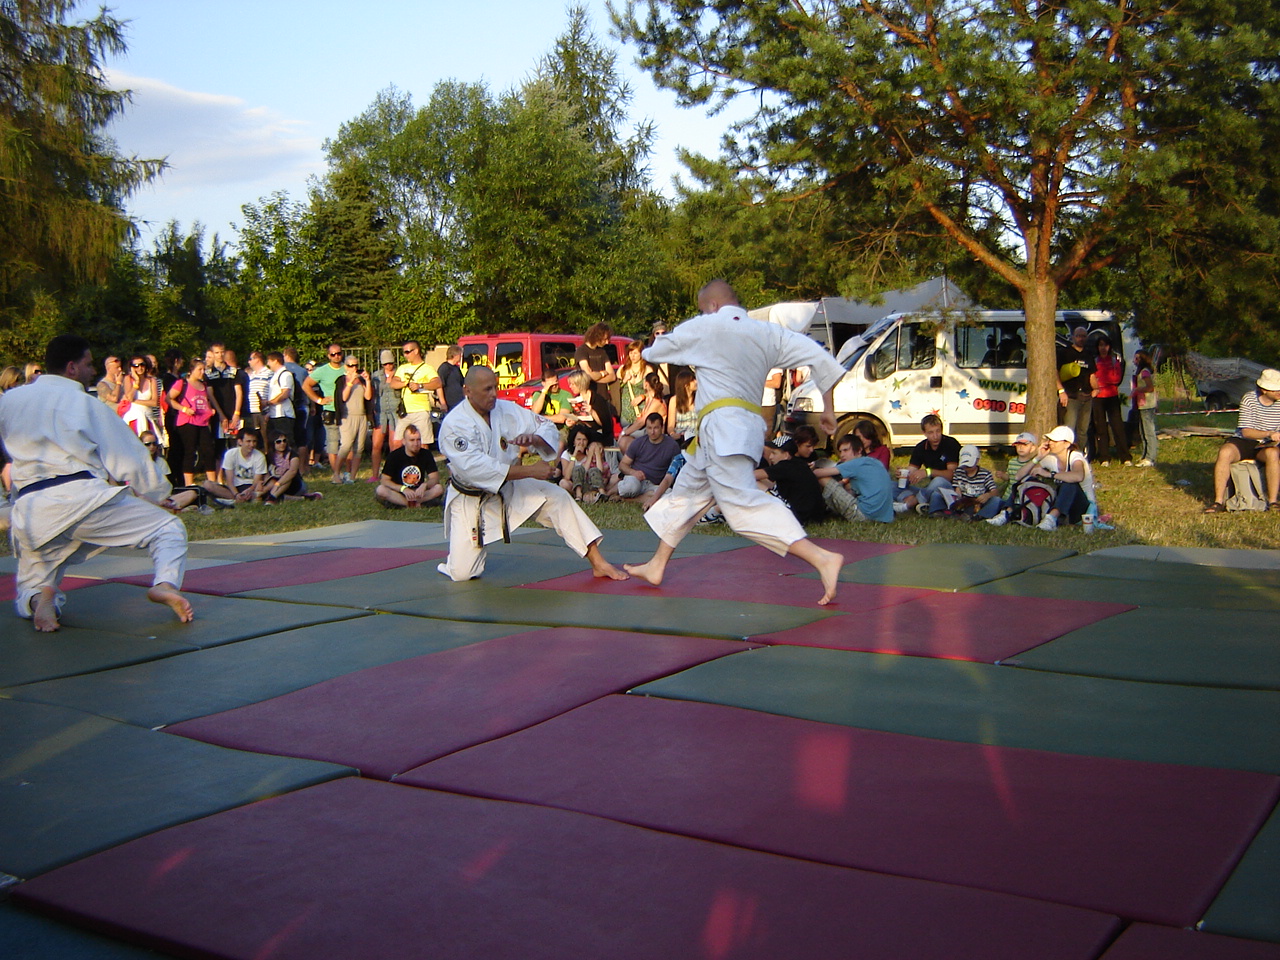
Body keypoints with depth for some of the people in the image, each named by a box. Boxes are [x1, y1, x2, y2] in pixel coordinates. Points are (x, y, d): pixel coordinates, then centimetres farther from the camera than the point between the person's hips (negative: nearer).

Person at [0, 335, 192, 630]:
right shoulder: (85, 403, 7)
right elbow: (130, 456, 11)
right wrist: (158, 492, 25)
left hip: (30, 511, 4)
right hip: (81, 496, -4)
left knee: (29, 591, 22)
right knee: (168, 529, 8)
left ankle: (41, 597, -15)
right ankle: (165, 583, -22)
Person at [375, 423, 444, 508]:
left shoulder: (426, 454, -2)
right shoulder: (394, 456, -8)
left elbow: (435, 478, -5)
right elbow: (384, 480, -13)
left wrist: (425, 485, -28)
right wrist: (403, 488, -28)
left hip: (418, 491, 2)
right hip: (398, 491, -2)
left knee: (439, 489, -26)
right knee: (380, 490, -32)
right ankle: (417, 504, -30)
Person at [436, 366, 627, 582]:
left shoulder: (507, 409, -7)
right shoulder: (453, 424, -24)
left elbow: (549, 429, 1)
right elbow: (475, 468, -35)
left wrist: (534, 439, -26)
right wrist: (531, 471, -36)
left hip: (509, 488, 4)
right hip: (470, 500, -4)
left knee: (557, 498, -18)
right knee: (463, 573, -11)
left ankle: (598, 562, -12)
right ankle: (464, 550, 27)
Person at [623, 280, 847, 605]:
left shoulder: (703, 328, -1)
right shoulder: (768, 333, 12)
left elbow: (653, 352, 11)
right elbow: (822, 359, 5)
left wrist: (648, 351, 36)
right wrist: (828, 408, 15)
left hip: (721, 426, -9)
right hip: (750, 427, 9)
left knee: (742, 502, -19)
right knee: (686, 494, 22)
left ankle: (821, 558, -30)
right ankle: (656, 566, 35)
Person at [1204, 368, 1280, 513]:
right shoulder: (1248, 399, -7)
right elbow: (1246, 432, -11)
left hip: (1265, 446, 1)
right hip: (1242, 442, -1)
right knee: (1224, 452, -33)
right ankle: (1219, 501, -28)